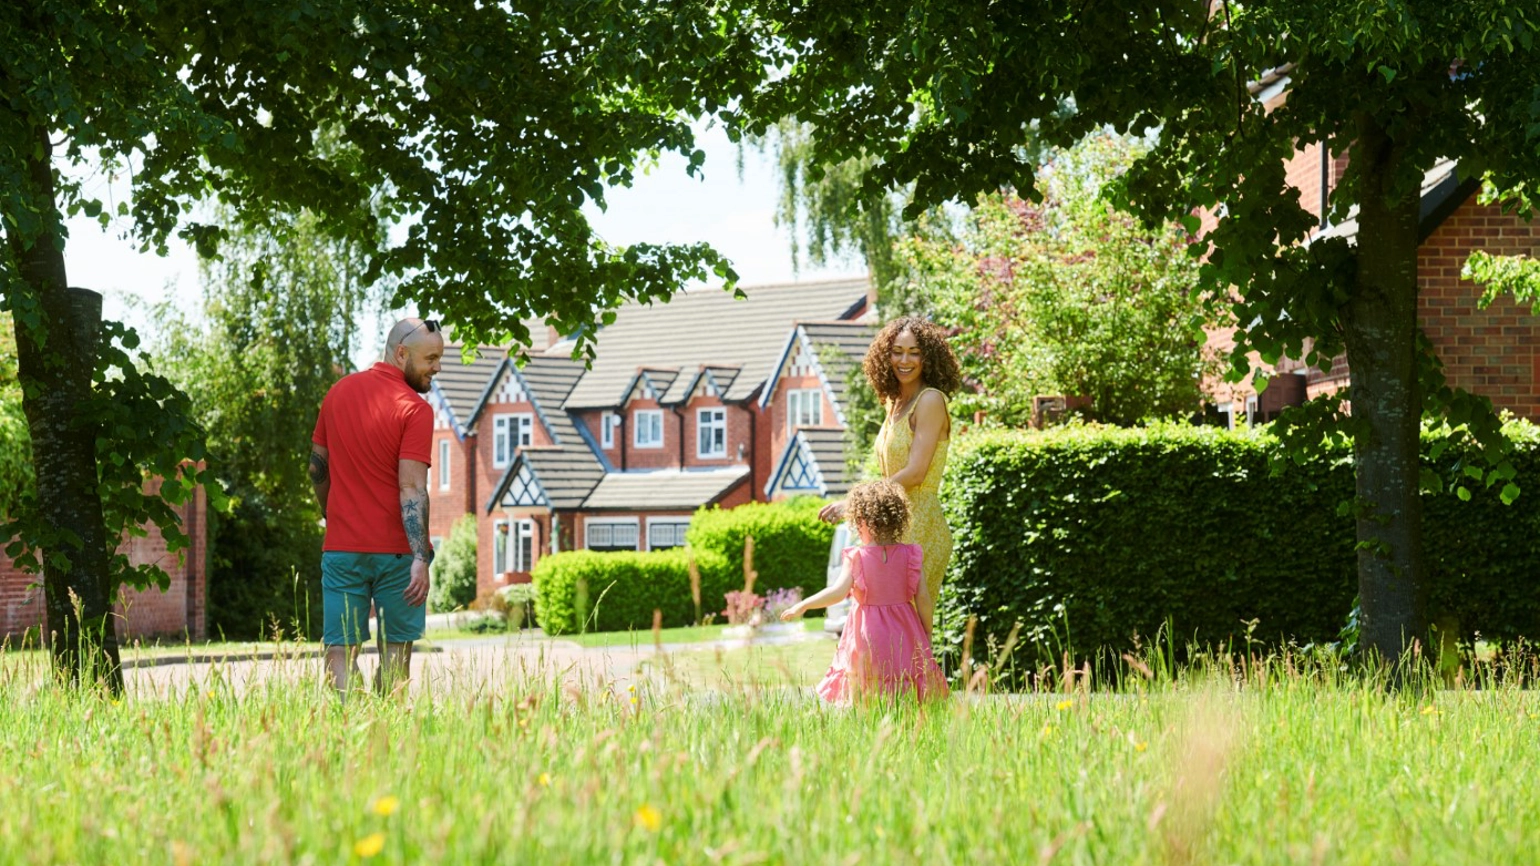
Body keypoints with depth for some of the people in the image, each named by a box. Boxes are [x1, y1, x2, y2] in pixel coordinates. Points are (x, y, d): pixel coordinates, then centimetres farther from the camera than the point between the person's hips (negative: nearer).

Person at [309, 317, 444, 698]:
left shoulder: (339, 392, 8)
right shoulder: (414, 409, -10)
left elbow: (317, 466, 17)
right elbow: (411, 488, -18)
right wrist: (421, 558, -21)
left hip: (341, 548, 4)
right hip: (396, 550, -4)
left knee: (340, 650, 1)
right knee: (395, 651, 7)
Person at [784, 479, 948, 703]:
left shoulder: (855, 558, -8)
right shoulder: (910, 556, 0)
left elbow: (838, 591, -17)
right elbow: (923, 598, 0)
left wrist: (803, 606, -8)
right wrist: (927, 634, 12)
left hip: (867, 636, -2)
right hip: (903, 635, 2)